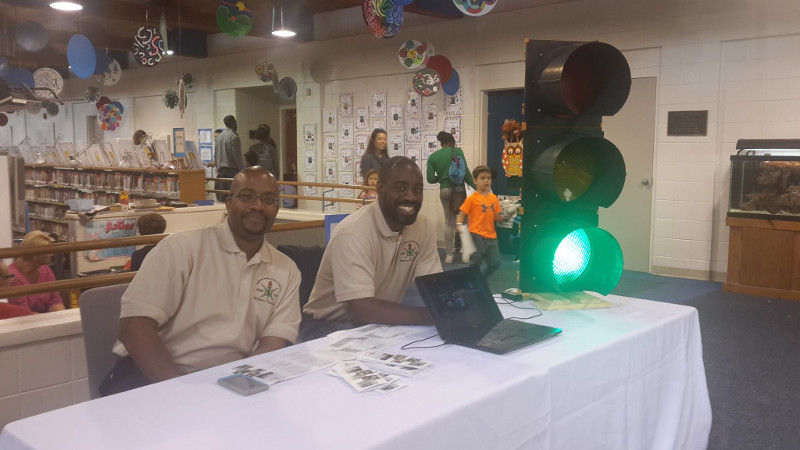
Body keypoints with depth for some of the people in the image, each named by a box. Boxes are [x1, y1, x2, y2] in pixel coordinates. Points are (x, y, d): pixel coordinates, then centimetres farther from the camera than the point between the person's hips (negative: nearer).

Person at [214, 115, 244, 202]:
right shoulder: (234, 137, -10)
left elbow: (215, 155, 15)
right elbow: (237, 156, -13)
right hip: (232, 169, -7)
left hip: (220, 170, 7)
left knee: (221, 198, 7)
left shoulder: (219, 136, 11)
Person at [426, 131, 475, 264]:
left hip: (444, 190, 3)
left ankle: (449, 254, 11)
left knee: (449, 222, 13)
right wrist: (475, 187, -1)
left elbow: (430, 178, 0)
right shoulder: (457, 151, -3)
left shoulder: (432, 157, 7)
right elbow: (465, 172, -8)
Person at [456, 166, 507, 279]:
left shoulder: (494, 198, 10)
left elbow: (496, 217, 14)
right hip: (477, 235, -5)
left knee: (495, 263, 7)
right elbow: (461, 215, -6)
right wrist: (459, 226, -24)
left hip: (491, 236, 5)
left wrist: (504, 216, -6)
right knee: (475, 264, 0)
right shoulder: (472, 198, -6)